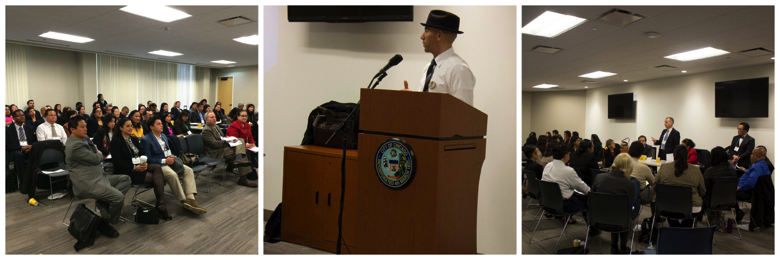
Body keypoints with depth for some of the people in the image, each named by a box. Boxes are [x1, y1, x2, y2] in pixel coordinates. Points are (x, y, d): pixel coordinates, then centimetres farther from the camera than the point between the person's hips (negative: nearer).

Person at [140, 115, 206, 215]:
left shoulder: (164, 136, 19)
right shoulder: (146, 140, -5)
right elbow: (148, 159, -12)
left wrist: (172, 157, 5)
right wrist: (165, 161, -17)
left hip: (170, 161, 8)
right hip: (158, 165, -7)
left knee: (188, 170, -17)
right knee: (172, 175, -35)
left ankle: (190, 198, -28)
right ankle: (184, 202, -27)